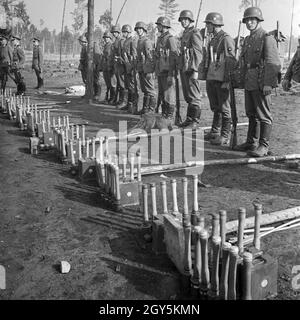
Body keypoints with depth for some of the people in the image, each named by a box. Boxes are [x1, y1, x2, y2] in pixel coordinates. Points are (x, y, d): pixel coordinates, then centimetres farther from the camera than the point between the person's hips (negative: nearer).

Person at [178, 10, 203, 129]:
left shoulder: (194, 33, -9)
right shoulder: (185, 33, 19)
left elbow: (198, 53, -15)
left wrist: (195, 70, -21)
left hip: (191, 70, -9)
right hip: (184, 69, 9)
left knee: (194, 97, -4)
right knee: (187, 96, 13)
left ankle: (195, 121, 1)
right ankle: (189, 119, 20)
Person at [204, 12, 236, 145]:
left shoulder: (226, 39, -10)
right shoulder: (213, 39, 17)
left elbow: (231, 62, -16)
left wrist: (227, 81, -21)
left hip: (222, 80, -8)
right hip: (212, 78, 8)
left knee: (224, 108, -2)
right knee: (215, 108, 15)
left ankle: (225, 137, 3)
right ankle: (215, 132, 25)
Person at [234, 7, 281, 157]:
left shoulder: (267, 38, -8)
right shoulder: (247, 40, 17)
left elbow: (273, 63, -15)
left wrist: (268, 83, -22)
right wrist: (244, 80, 16)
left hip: (261, 84, -8)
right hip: (249, 83, 8)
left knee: (264, 115, -4)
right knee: (251, 114, 14)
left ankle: (263, 146, 0)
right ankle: (251, 142, 23)